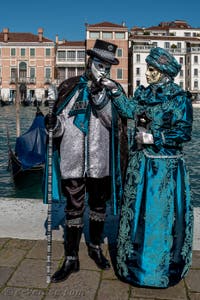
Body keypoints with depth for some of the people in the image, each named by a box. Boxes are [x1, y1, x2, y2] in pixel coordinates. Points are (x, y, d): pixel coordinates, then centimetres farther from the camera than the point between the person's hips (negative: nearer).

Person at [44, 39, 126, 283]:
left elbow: (114, 122, -9)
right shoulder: (68, 87, 1)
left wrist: (101, 98, -22)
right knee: (74, 208, 7)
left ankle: (95, 247, 39)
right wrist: (53, 125, -21)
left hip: (100, 162, 2)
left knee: (98, 205, 17)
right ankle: (71, 258, 20)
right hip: (73, 160, -1)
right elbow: (60, 127, 1)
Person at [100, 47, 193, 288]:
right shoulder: (144, 93, 10)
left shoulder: (179, 98, -8)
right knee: (137, 210, 13)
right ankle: (136, 261, 32)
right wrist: (114, 91, -11)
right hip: (140, 163, 6)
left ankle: (162, 267, 25)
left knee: (161, 213, 5)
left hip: (165, 166, -5)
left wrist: (153, 137, -17)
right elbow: (129, 110, -2)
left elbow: (184, 133, -13)